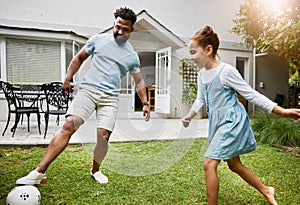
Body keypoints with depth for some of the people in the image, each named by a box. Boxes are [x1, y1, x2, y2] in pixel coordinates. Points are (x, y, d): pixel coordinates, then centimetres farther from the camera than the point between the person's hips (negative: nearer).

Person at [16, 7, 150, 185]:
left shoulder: (132, 56, 11)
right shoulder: (99, 39, 10)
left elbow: (139, 81, 19)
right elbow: (79, 58, 19)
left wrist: (145, 103, 12)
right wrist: (67, 79, 12)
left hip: (110, 97, 1)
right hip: (88, 89, 0)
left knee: (104, 135, -12)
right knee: (69, 125, -18)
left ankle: (95, 170, 16)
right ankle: (40, 172, -14)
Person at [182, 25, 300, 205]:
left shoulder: (226, 71, -18)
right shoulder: (202, 74, 4)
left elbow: (252, 94, -14)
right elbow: (201, 99, 13)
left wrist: (282, 111, -17)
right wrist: (190, 115, -3)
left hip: (232, 121, -8)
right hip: (217, 123, 8)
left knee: (209, 163, -15)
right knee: (234, 164, 19)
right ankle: (266, 190, 41)